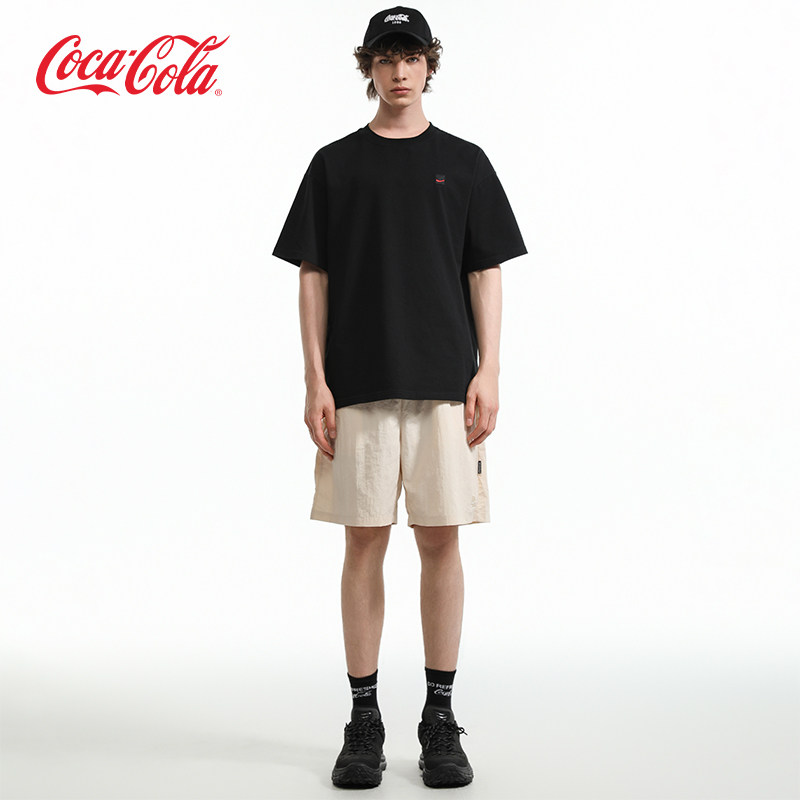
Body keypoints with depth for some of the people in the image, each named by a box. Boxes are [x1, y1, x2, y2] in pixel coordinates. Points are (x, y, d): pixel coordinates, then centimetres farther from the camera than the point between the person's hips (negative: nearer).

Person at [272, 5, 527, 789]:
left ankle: (440, 717, 13)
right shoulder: (334, 165, 9)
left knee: (440, 540, 1)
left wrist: (488, 372, -4)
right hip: (358, 384, 0)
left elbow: (486, 274, 7)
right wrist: (315, 380, -4)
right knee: (364, 541, 2)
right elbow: (313, 276, 5)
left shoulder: (464, 162, 10)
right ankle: (363, 718, 13)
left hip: (445, 382, 0)